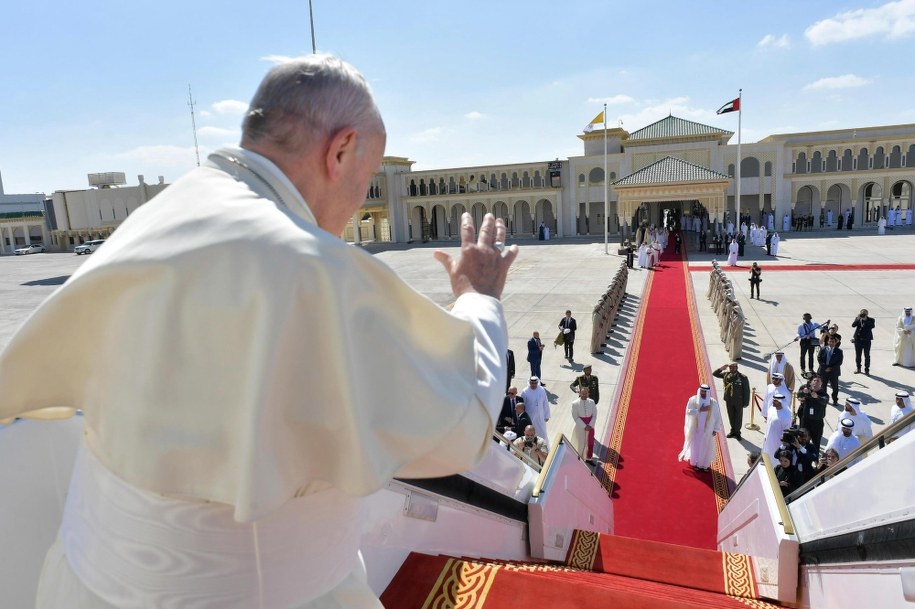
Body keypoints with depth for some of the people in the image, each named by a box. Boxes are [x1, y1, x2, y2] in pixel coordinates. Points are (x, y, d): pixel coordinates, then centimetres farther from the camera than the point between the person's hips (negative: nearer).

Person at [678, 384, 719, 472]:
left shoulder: (713, 402, -9)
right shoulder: (693, 400, -11)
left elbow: (716, 417, -4)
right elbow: (688, 411, -17)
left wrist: (715, 429, -4)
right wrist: (700, 410, -25)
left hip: (707, 429, 1)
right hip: (695, 428, 0)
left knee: (706, 446, 10)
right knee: (695, 445, 12)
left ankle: (705, 464, 26)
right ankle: (695, 463, 28)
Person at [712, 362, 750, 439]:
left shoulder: (743, 377, -18)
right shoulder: (726, 374, -6)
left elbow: (746, 391, -13)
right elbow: (715, 374, 5)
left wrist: (746, 403, -12)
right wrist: (721, 369, -13)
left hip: (739, 401, -3)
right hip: (729, 400, 4)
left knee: (738, 417, 14)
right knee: (731, 416, 18)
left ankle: (737, 432, 33)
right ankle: (733, 430, 37)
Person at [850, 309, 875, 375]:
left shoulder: (871, 320, -1)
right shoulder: (858, 319, 3)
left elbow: (872, 326, -20)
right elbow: (853, 325, -12)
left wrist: (865, 320, -23)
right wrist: (858, 319, -23)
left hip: (867, 340, -2)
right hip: (858, 339, 2)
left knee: (867, 356, 0)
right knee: (858, 355, 12)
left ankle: (867, 370, 8)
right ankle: (858, 368, 26)